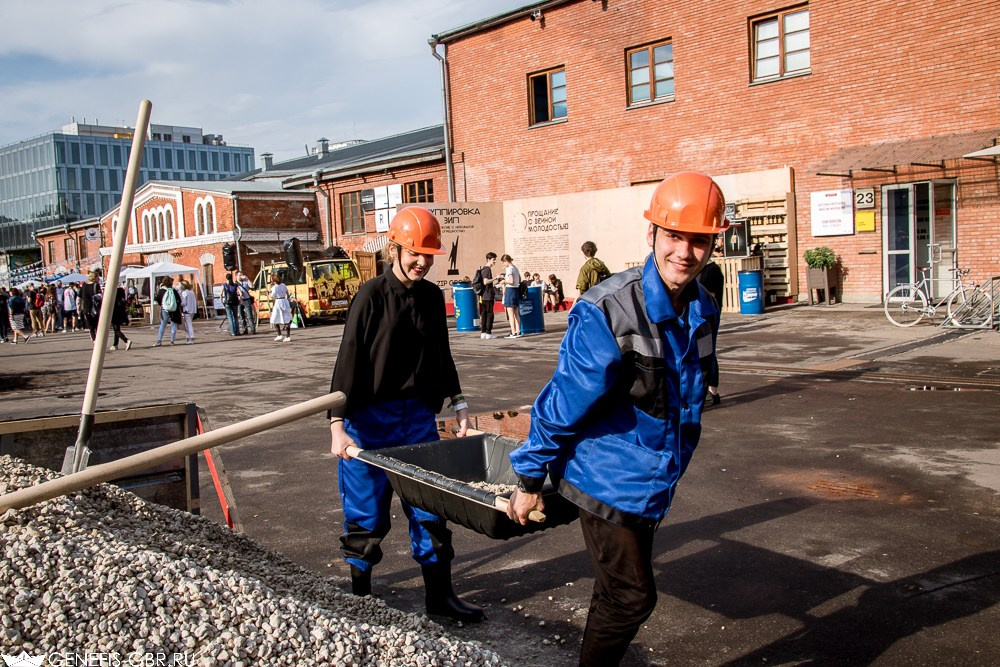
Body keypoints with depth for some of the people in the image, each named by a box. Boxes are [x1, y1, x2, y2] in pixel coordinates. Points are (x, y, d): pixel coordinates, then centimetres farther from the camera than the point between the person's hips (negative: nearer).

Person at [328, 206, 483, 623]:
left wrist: (457, 403, 14)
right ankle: (359, 593, 26)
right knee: (367, 511, 6)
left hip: (418, 416, 5)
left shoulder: (432, 296, 6)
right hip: (371, 417, -5)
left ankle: (439, 595, 19)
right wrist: (338, 425, -18)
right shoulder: (372, 296, -11)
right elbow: (349, 362, -13)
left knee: (430, 506, 7)